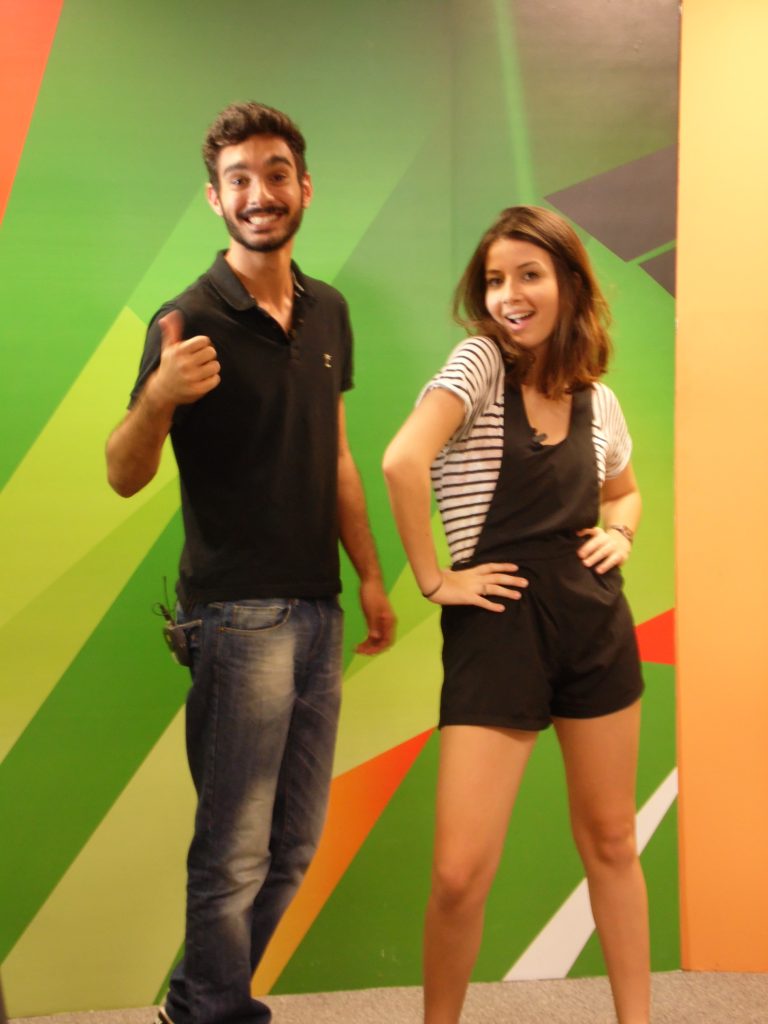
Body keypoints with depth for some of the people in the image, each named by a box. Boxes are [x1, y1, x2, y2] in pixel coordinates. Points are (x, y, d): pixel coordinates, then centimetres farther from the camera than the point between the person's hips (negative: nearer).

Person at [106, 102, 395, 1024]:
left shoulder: (328, 312, 9)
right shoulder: (189, 322, -10)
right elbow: (125, 478, -12)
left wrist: (369, 573, 15)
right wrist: (158, 399, -32)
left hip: (317, 608, 7)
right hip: (237, 612, -7)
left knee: (294, 846, 14)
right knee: (235, 852, -1)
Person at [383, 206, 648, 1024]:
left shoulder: (598, 401, 8)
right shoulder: (480, 361, -7)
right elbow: (404, 460, -24)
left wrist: (618, 534, 6)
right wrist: (433, 578, -17)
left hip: (597, 626, 5)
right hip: (496, 630, -4)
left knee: (610, 843, 15)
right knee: (459, 874, -6)